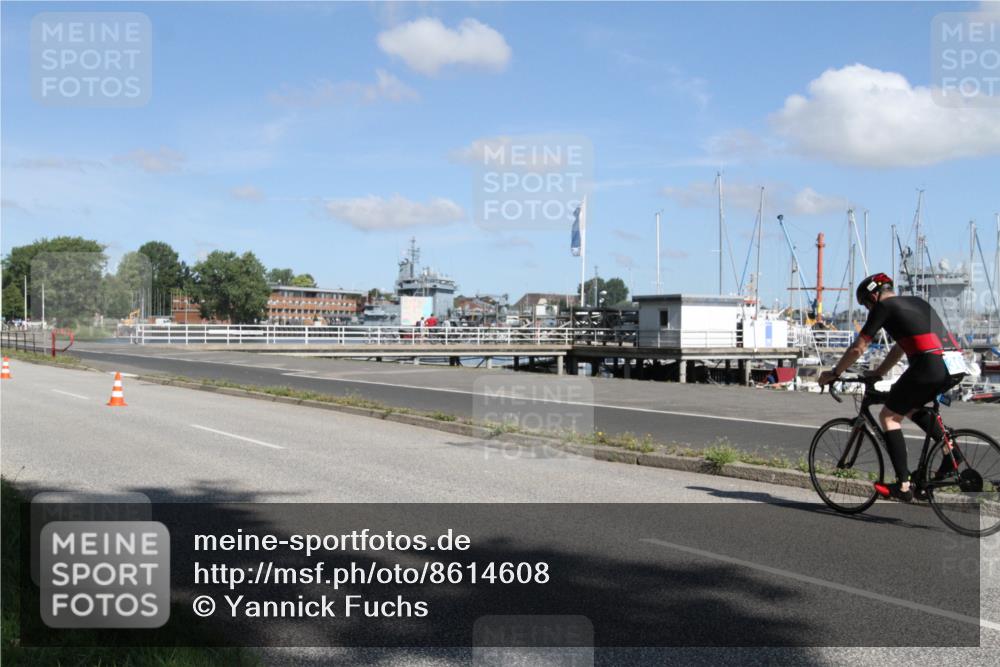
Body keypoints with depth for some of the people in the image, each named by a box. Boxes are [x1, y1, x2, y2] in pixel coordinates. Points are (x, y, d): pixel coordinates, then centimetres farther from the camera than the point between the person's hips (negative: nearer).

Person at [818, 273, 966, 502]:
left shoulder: (883, 306, 5)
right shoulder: (917, 302, 28)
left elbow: (858, 348, 7)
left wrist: (833, 374, 19)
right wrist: (877, 373, 41)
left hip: (931, 366, -8)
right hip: (956, 367, 8)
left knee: (889, 416, 6)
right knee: (910, 406, 29)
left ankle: (903, 486, 1)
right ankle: (950, 451, 14)